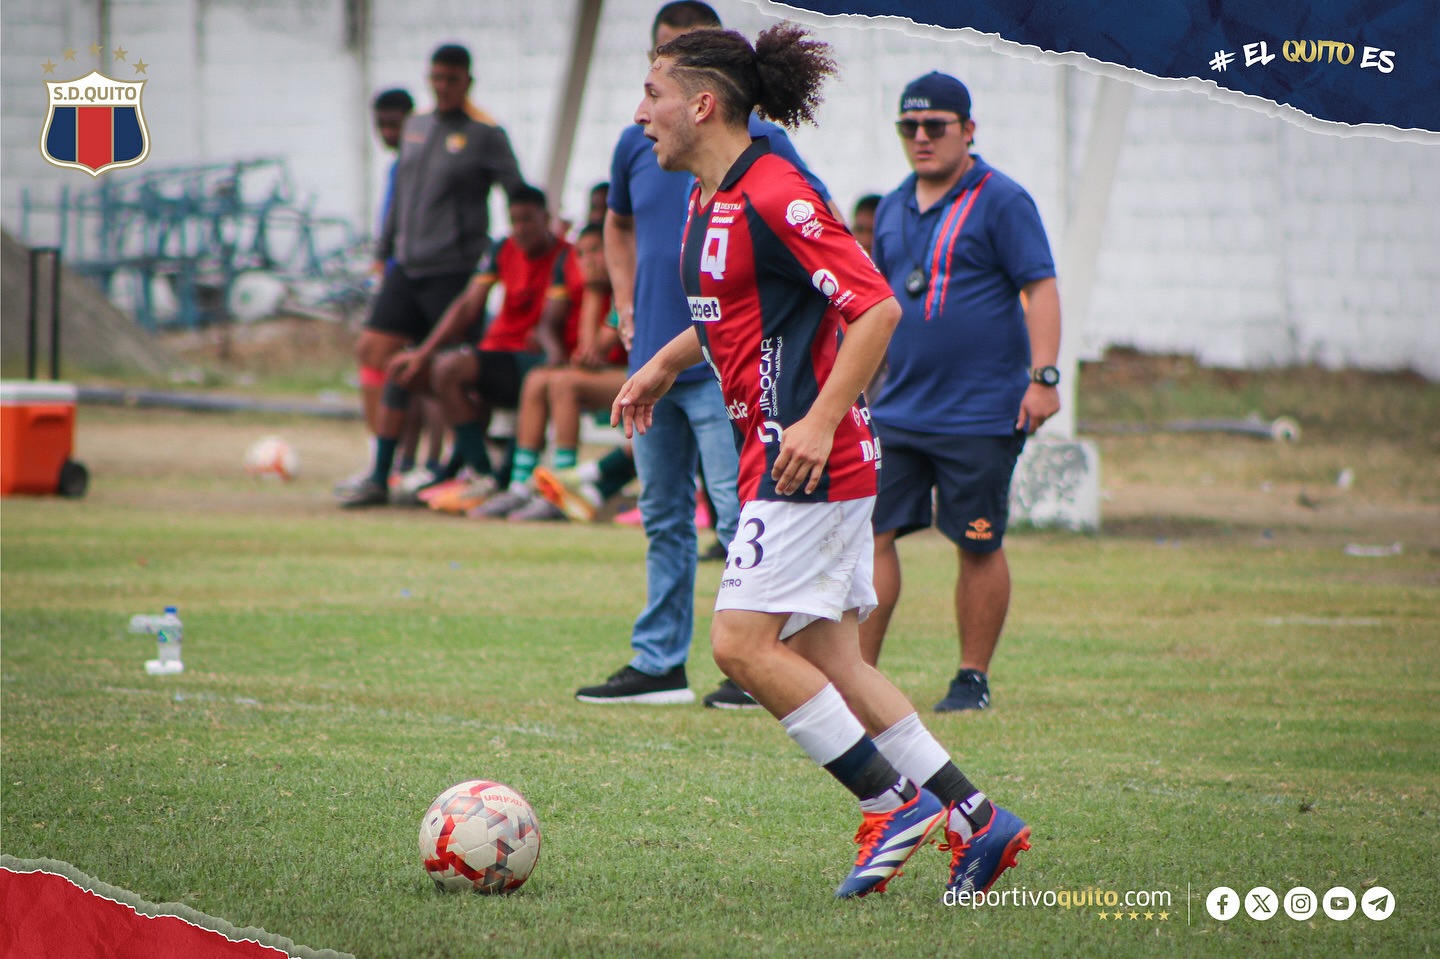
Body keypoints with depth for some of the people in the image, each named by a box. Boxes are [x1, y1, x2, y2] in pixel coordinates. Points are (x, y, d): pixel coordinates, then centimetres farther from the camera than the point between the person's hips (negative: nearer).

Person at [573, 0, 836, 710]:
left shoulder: (757, 141, -6)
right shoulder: (636, 144, 11)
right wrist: (626, 307, 16)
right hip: (652, 359, 6)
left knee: (739, 513, -8)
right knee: (662, 517, 11)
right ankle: (658, 663, 17)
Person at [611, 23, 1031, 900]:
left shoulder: (774, 195, -16)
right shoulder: (711, 196, 14)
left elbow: (878, 307, -21)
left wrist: (821, 420, -25)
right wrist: (667, 364, 24)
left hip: (809, 459, -10)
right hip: (780, 455, 10)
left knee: (743, 644, -10)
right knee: (827, 659, 9)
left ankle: (896, 804, -3)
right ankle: (974, 819, 11)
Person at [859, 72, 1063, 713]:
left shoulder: (1001, 201, -6)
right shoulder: (893, 209, 14)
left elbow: (1040, 289, -10)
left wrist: (1043, 376, -20)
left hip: (983, 414, -6)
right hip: (899, 412, 6)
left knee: (978, 546, 1)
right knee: (870, 533, 0)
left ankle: (973, 678, 11)